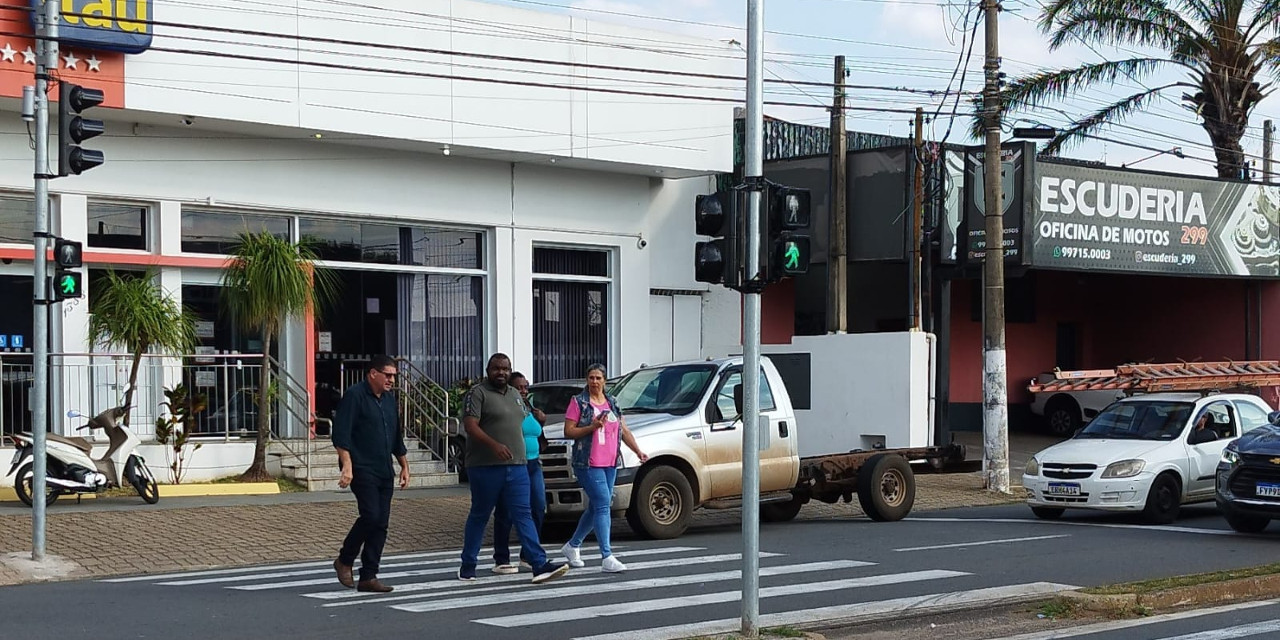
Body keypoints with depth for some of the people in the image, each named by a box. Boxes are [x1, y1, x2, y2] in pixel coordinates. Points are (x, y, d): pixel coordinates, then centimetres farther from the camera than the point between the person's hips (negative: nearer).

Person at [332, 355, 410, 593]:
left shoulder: (389, 399, 17)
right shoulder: (354, 395, -8)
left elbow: (397, 437, 27)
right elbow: (341, 435, -15)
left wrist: (404, 466, 24)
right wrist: (347, 465, -23)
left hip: (384, 471, 8)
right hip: (361, 469, -8)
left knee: (381, 524, 3)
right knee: (371, 516, -17)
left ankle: (368, 577, 7)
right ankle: (344, 561, 4)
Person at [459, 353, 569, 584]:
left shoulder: (514, 395, 18)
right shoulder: (478, 393, -6)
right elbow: (470, 426, -17)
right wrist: (494, 445, -31)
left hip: (516, 467, 6)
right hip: (485, 467, -6)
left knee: (523, 515, -3)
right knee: (479, 516, 5)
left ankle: (540, 565, -11)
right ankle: (467, 566, 17)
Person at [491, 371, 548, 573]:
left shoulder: (531, 410, 18)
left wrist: (541, 423, 10)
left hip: (533, 465, 8)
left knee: (538, 508, 3)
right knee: (505, 512, -7)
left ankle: (529, 555, 14)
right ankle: (501, 560, -3)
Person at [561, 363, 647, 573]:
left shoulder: (612, 403, 15)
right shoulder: (578, 402, -2)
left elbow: (624, 431, 17)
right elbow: (568, 431, -6)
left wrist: (638, 451, 5)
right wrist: (592, 427, -18)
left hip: (610, 464, 7)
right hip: (588, 464, -7)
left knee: (596, 508, 11)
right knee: (603, 505, -15)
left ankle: (572, 546, 31)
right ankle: (607, 558, -18)